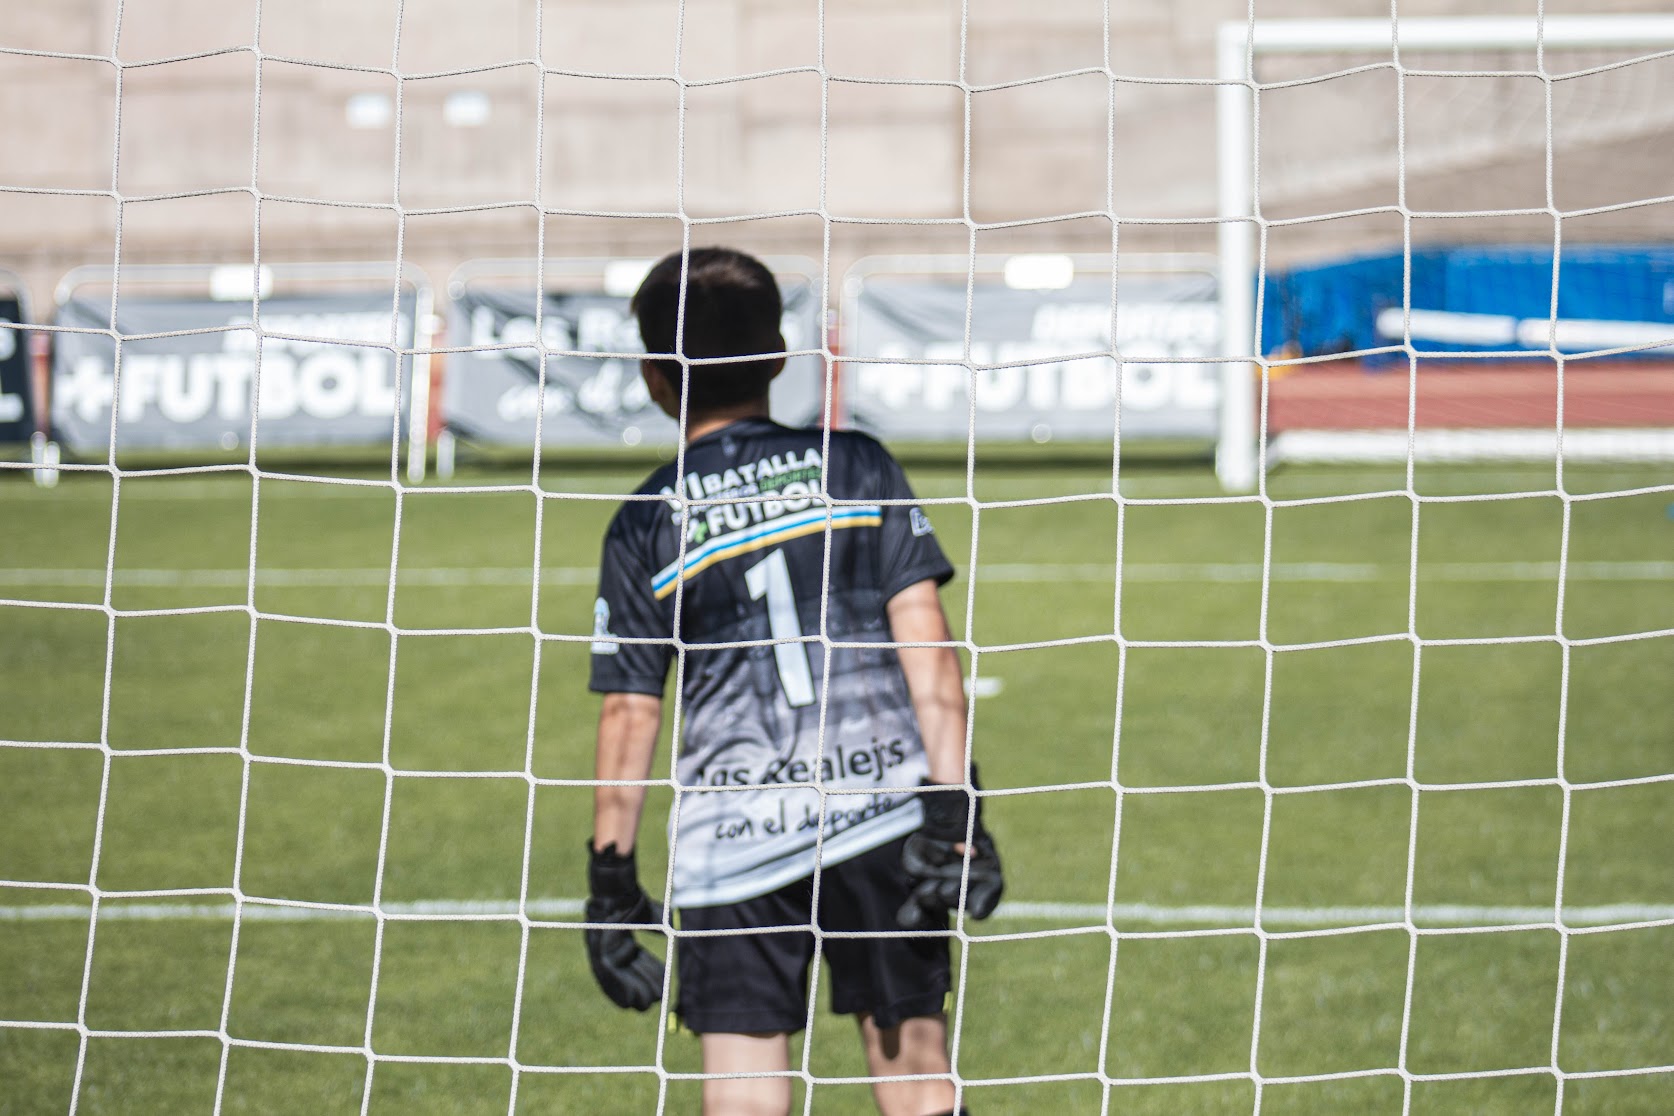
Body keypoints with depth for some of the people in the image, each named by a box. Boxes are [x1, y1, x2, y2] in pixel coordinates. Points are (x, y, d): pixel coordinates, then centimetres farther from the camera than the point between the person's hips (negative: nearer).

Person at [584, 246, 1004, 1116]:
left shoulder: (647, 527, 4)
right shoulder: (856, 468, 5)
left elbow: (627, 718, 4)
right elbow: (927, 649, -2)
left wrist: (611, 883, 10)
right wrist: (957, 808, -2)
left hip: (731, 836, -1)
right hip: (879, 806, 1)